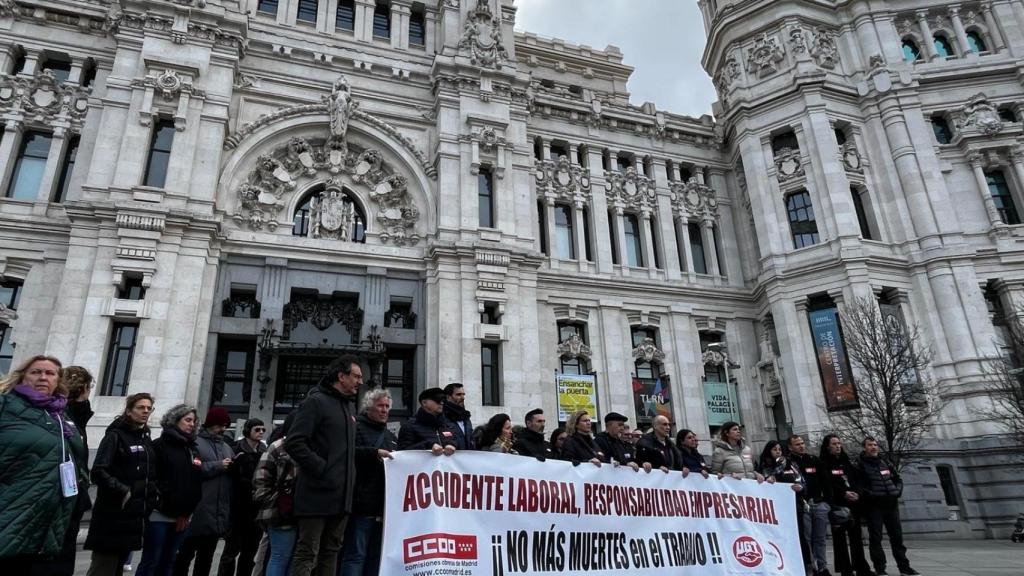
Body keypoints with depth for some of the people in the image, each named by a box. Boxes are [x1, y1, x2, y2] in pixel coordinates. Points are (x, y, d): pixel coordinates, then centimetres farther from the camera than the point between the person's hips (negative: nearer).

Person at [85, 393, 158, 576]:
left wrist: (152, 494, 7)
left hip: (135, 516, 7)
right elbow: (99, 472, -19)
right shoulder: (115, 436, -8)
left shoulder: (147, 440, 14)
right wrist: (123, 491, -20)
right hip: (113, 516, -7)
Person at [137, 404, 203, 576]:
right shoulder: (160, 445, -4)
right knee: (150, 562, -1)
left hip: (182, 516, 6)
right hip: (160, 514, -6)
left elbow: (197, 482, 11)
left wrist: (187, 512, 3)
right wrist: (166, 506, -13)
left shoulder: (193, 449, 14)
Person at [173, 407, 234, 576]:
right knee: (186, 552, 4)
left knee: (207, 555, 15)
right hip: (198, 511, -6)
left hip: (219, 512, 6)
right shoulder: (195, 443, -3)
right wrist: (217, 466, -16)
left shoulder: (227, 447, 18)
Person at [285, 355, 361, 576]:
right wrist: (321, 468, -17)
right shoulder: (316, 401, -9)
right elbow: (294, 443, -17)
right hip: (318, 491, -8)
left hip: (341, 492, 8)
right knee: (307, 552, -3)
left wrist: (349, 474, 12)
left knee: (331, 550, 13)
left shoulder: (350, 406, 16)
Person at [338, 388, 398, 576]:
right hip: (362, 504, -7)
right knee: (355, 555, -7)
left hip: (384, 506, 7)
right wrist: (375, 452, -22)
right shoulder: (356, 428, 1)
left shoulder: (390, 436, 24)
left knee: (376, 557, 10)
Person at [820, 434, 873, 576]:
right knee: (840, 537, -3)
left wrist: (857, 493, -5)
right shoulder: (823, 464, 0)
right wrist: (843, 493, -19)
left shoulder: (846, 462, 18)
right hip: (836, 504, -5)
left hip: (853, 503, 5)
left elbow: (856, 479, 13)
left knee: (856, 535, 8)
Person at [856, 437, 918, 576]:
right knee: (876, 538, -1)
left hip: (891, 504, 5)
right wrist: (871, 494, -20)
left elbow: (898, 479, 20)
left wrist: (898, 491, 2)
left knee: (897, 537, 9)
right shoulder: (860, 465, -3)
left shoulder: (885, 462, 15)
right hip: (873, 505, -5)